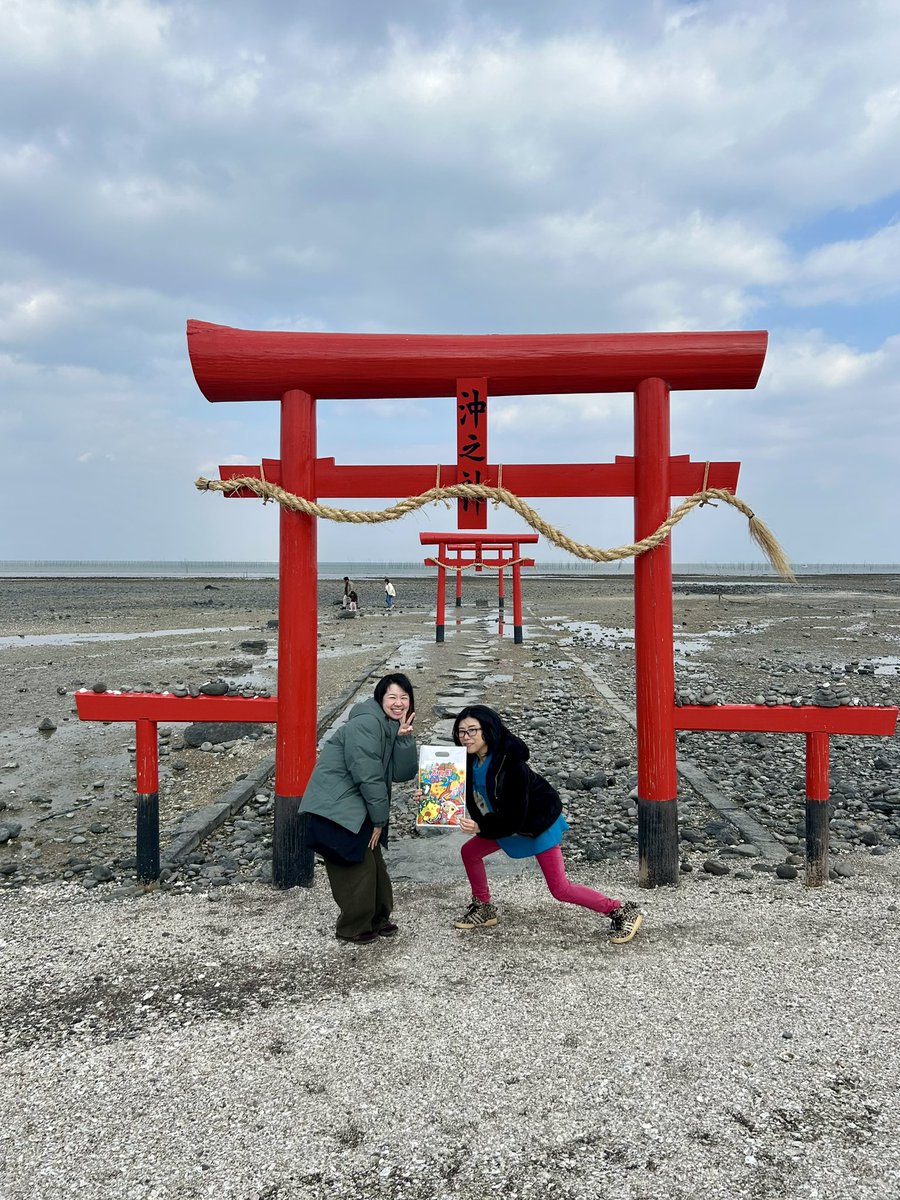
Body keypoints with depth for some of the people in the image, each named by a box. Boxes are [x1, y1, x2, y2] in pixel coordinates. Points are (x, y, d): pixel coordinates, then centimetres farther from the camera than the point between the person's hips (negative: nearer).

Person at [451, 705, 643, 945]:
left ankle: (623, 911, 6)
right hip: (507, 822, 8)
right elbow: (472, 801, 1)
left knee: (560, 890, -7)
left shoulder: (512, 766, -33)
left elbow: (514, 819, -31)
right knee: (469, 852, 6)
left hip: (539, 823, -8)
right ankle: (483, 909, 26)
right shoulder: (470, 762, -11)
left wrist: (481, 827, -38)